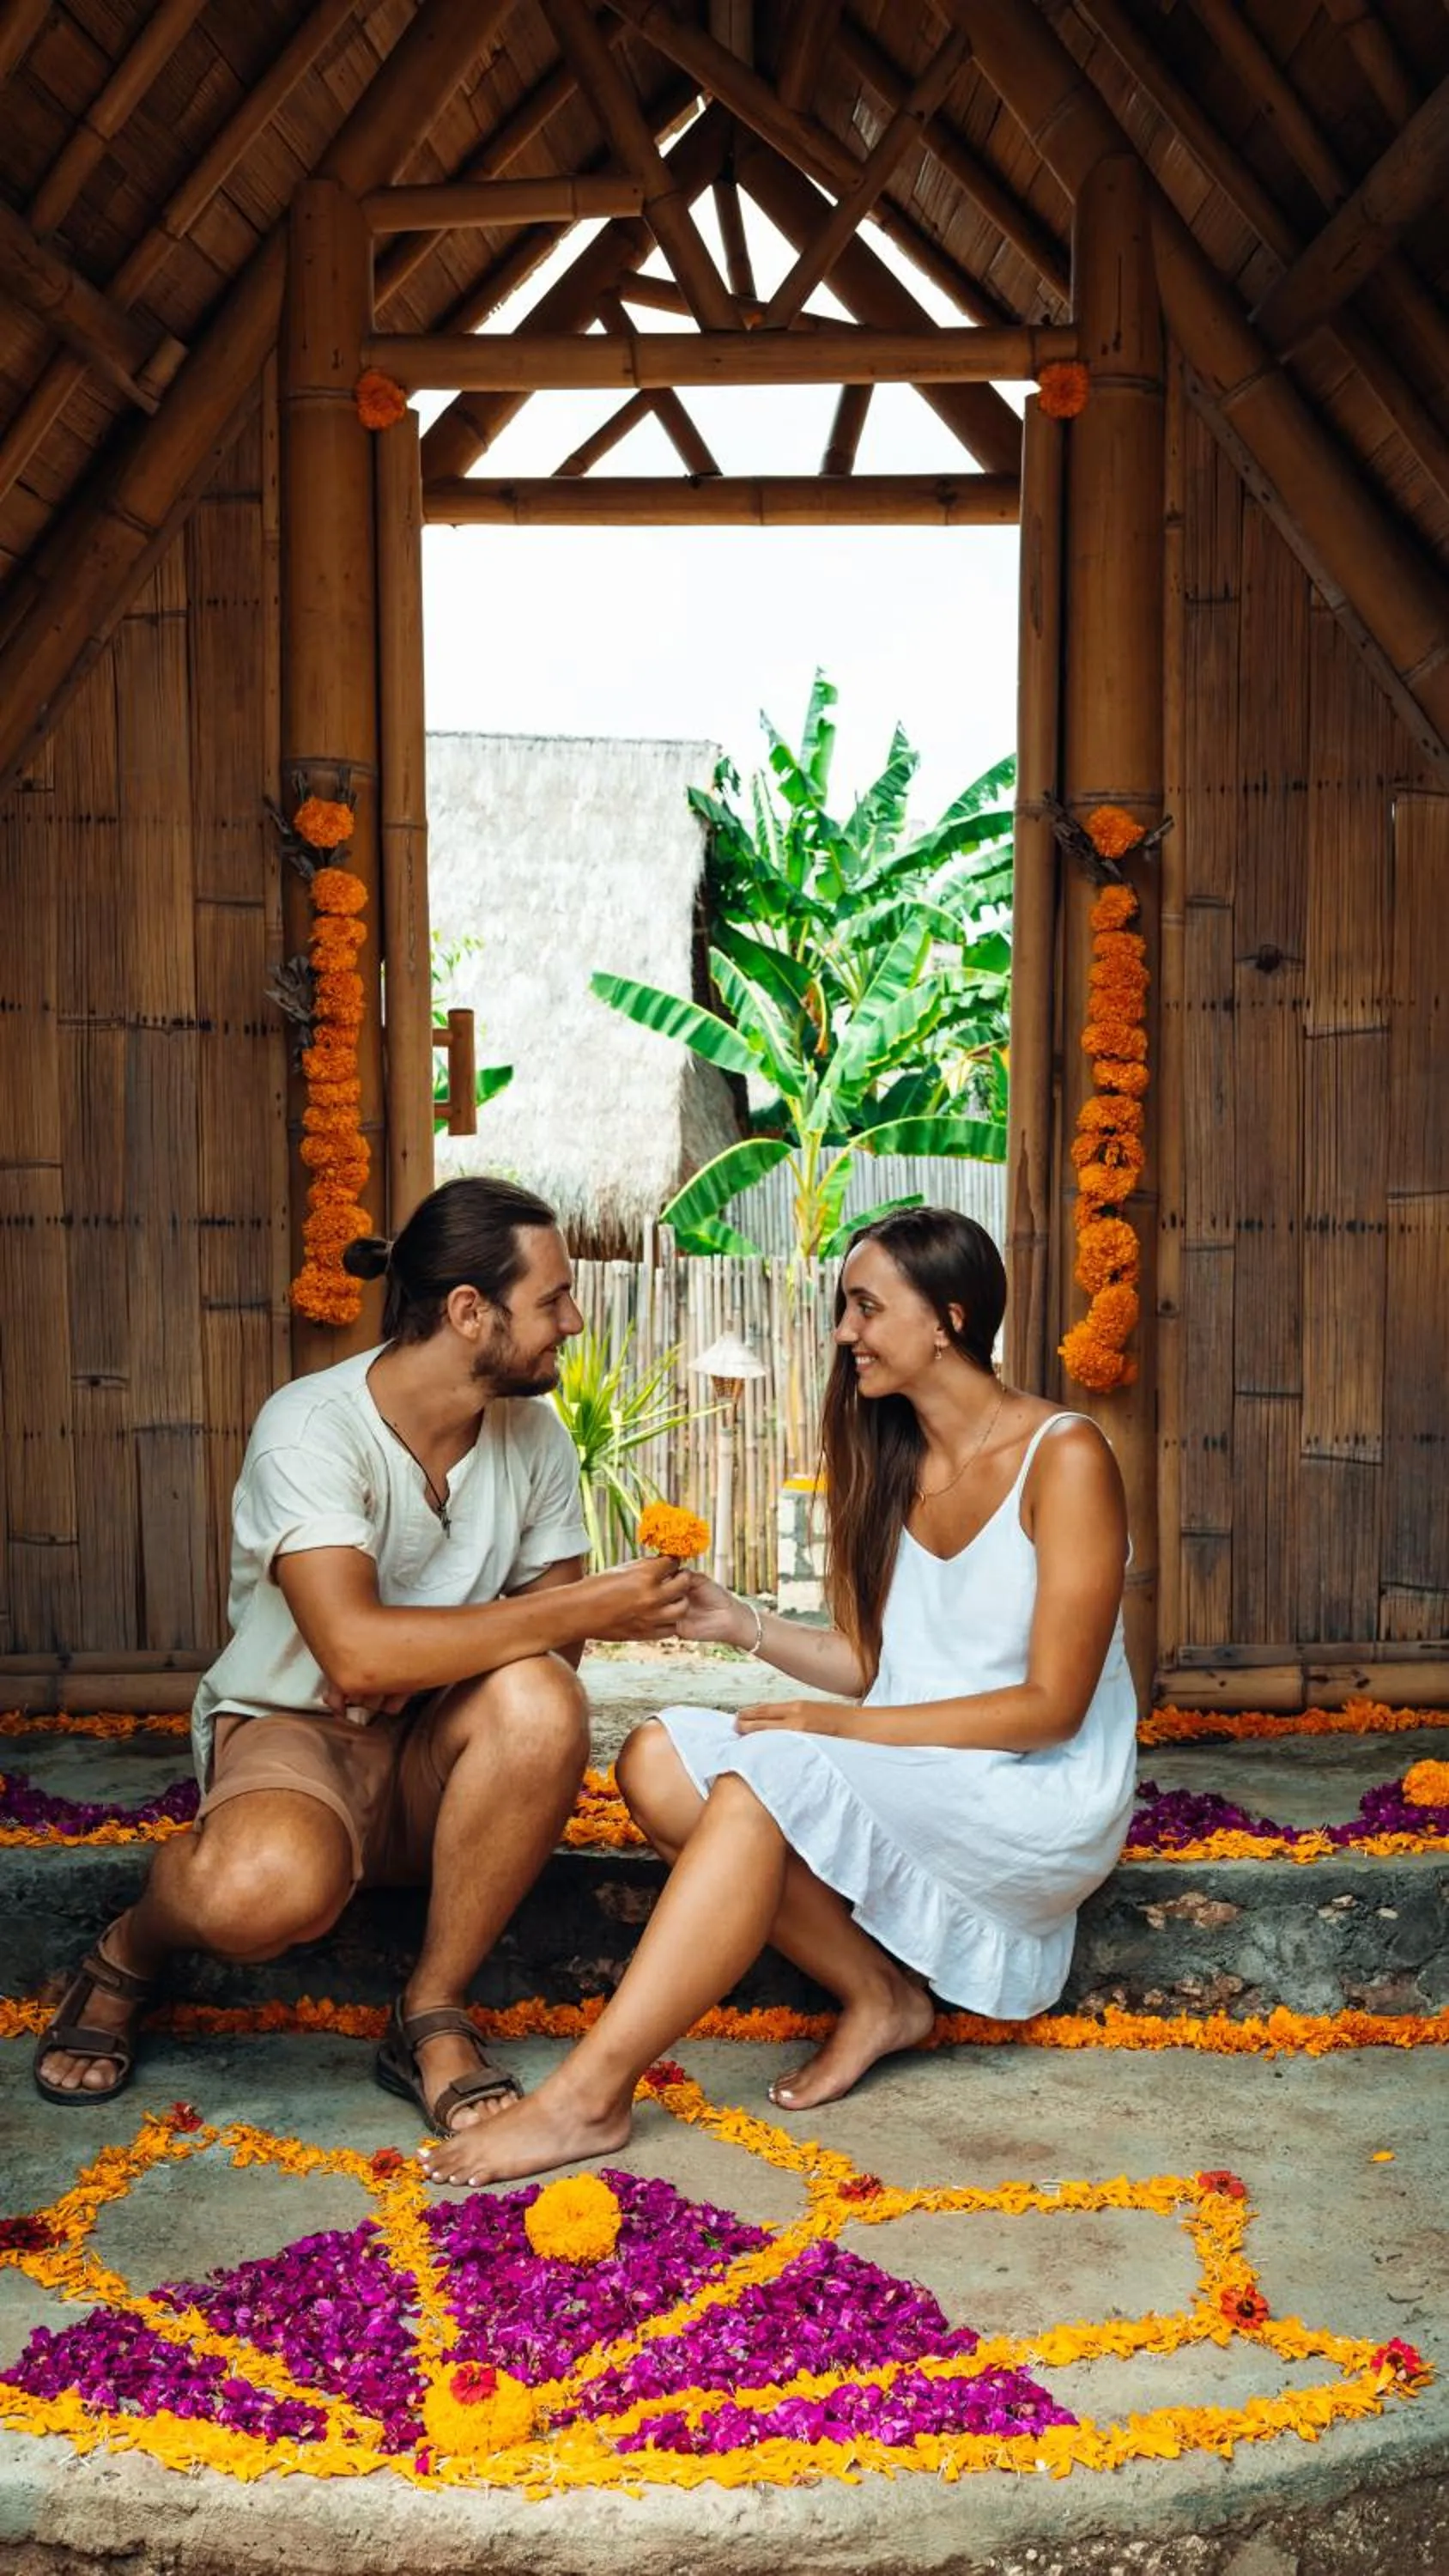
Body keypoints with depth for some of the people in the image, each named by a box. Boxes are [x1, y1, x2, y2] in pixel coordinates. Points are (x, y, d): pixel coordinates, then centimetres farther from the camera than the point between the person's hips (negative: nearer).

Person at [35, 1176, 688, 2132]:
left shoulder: (533, 1433, -3)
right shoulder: (313, 1428, -21)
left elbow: (546, 1642, 1)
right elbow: (354, 1652, -34)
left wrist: (427, 1658, -20)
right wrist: (587, 1608, -31)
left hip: (436, 1745, 5)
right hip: (291, 1727, -4)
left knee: (540, 1701, -30)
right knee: (267, 1890, -38)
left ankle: (433, 2018, -11)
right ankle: (130, 1954, 2)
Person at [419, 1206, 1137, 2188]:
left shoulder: (1065, 1456, -12)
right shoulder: (890, 1459, 10)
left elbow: (1051, 1705, -15)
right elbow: (875, 1664, 12)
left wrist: (848, 1726, -19)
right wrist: (746, 1625, -4)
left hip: (1042, 1802, -7)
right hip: (909, 1791, 7)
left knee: (767, 1781, -31)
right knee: (662, 1760, -17)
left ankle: (590, 2098, -27)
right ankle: (882, 1997, -6)